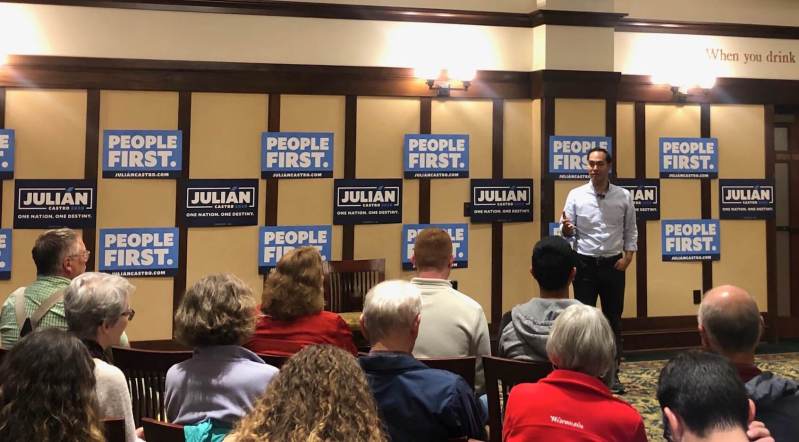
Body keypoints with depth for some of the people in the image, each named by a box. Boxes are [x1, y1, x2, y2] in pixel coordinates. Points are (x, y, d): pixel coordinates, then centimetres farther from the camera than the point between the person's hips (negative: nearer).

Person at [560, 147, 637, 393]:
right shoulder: (576, 195, -3)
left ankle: (612, 375, 17)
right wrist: (566, 229, -27)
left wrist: (628, 256, -5)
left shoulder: (623, 196, 0)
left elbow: (630, 231, 7)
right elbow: (568, 233, -5)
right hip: (585, 264, -1)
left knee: (613, 320, 7)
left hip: (613, 264, 1)